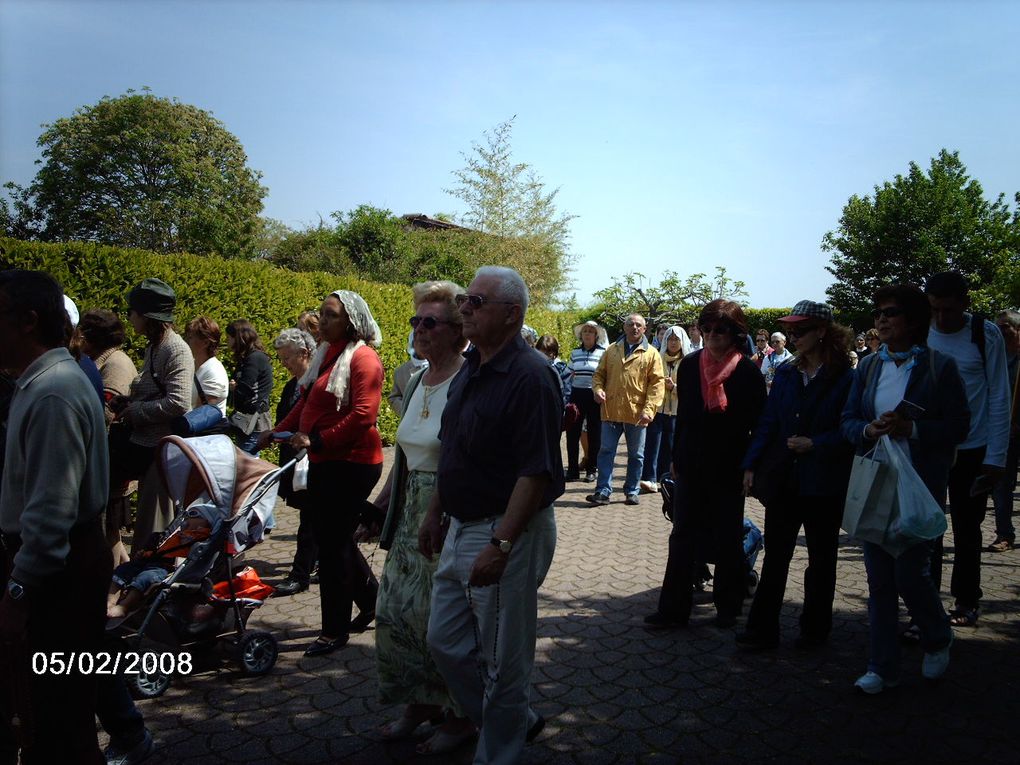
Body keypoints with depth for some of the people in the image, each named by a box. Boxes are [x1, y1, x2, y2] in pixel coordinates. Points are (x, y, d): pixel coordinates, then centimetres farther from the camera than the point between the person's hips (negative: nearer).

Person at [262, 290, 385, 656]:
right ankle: (371, 598, 37)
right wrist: (278, 432, 9)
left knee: (333, 543, -2)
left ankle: (335, 629, 13)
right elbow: (308, 402, 19)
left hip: (352, 464, -9)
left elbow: (363, 415, -23)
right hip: (323, 462, 9)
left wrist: (317, 439, -24)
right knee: (333, 538, 18)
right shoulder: (325, 353, 13)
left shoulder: (363, 358, -14)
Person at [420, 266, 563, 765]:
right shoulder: (470, 368, 9)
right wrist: (435, 514, 16)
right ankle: (516, 720, 38)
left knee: (502, 660, 7)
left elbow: (537, 471, -24)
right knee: (446, 642, 18)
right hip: (461, 530, 9)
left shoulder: (529, 376, -19)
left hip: (507, 533, -9)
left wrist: (500, 544, -27)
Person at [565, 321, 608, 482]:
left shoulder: (603, 352, -2)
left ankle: (591, 470, 14)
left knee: (594, 434, 5)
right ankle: (573, 470, 9)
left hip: (594, 396, -3)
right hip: (577, 395, 3)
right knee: (572, 432, 1)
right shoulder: (575, 352, 9)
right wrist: (567, 397, 8)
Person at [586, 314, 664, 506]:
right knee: (606, 451, 2)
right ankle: (603, 491, 6)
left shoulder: (651, 354, 2)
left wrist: (649, 410, -14)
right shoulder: (612, 350, 11)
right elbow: (599, 374, 16)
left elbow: (657, 384, -4)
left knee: (636, 455, 9)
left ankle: (632, 492, 20)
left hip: (637, 413, -1)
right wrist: (598, 389, -6)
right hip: (611, 410, 2)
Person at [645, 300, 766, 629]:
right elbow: (682, 415, 9)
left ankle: (727, 607, 27)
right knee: (683, 537, 5)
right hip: (691, 466, 3)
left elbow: (759, 424, -4)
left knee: (728, 540, 11)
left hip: (729, 469, -3)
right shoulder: (690, 366, 2)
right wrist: (676, 459, 10)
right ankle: (673, 609, 12)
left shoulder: (748, 372, -8)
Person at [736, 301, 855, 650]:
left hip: (824, 485, -4)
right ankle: (762, 629, 12)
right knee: (774, 555, 6)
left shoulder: (845, 378, -9)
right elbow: (768, 422, 5)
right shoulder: (785, 373, 6)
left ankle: (815, 628, 27)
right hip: (783, 480, 4)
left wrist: (814, 444, -20)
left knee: (821, 558, 13)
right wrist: (752, 465, -2)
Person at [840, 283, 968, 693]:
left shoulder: (939, 366, -4)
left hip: (920, 485, -4)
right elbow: (847, 420, 8)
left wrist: (910, 428, -21)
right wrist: (869, 429, -13)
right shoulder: (868, 366, 9)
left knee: (910, 573, -3)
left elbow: (958, 426, -7)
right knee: (879, 579, 8)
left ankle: (938, 640, 30)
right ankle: (882, 667, 20)